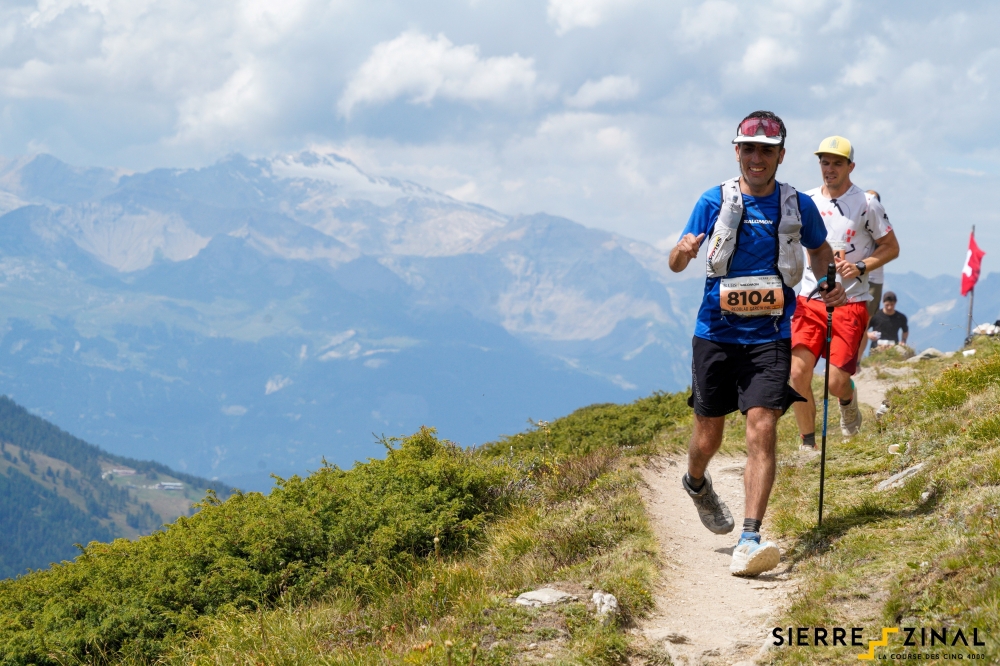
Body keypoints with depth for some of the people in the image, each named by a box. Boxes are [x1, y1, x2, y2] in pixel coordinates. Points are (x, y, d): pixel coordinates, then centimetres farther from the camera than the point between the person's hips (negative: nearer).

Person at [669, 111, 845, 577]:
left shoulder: (798, 205, 4)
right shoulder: (714, 201, 1)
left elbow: (820, 249, 22)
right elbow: (676, 263, 0)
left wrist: (832, 285, 0)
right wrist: (684, 251, -25)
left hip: (770, 335, 0)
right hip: (716, 332, 0)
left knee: (762, 429, -16)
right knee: (709, 434, 8)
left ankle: (749, 542, -21)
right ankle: (696, 483, 45)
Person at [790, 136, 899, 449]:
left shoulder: (867, 203, -4)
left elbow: (891, 247, 2)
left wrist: (860, 267, -12)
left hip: (851, 304, -3)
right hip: (810, 301, 3)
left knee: (835, 383, -9)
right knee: (798, 374, -12)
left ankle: (848, 398, 29)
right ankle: (808, 444, 4)